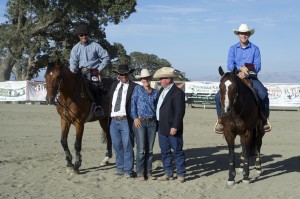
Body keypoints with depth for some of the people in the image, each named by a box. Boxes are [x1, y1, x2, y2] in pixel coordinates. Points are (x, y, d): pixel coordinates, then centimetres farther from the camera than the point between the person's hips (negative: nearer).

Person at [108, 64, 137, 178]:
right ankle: (120, 168, 22)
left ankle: (128, 170, 5)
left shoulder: (134, 87, -3)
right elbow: (109, 100, 15)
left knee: (127, 146, -2)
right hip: (113, 120, 5)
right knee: (117, 145, 11)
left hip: (126, 121, -5)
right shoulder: (114, 85, 15)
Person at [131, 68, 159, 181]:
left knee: (150, 149, 6)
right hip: (140, 121, -3)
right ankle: (140, 173, 3)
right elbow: (133, 103, 0)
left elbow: (157, 107, 14)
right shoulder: (138, 89, 5)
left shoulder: (155, 92, 12)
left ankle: (148, 172, 14)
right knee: (141, 149, -6)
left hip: (152, 122, 3)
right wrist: (135, 117, -10)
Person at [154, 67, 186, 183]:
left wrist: (175, 127, -21)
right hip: (162, 127, 9)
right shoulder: (162, 90, 12)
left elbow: (180, 112, -19)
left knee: (177, 151, 1)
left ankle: (181, 174, 9)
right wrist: (158, 123, 14)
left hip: (172, 128, -9)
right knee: (165, 151, 13)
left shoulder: (177, 93, -15)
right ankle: (168, 173, 22)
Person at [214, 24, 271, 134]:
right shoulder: (233, 49, 5)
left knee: (263, 94, -28)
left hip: (251, 78, -1)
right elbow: (229, 65, -6)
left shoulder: (255, 49, 3)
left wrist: (246, 72, -19)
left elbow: (257, 67, -4)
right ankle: (220, 120, 2)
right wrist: (240, 68, -24)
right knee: (219, 96, -18)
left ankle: (265, 119, -7)